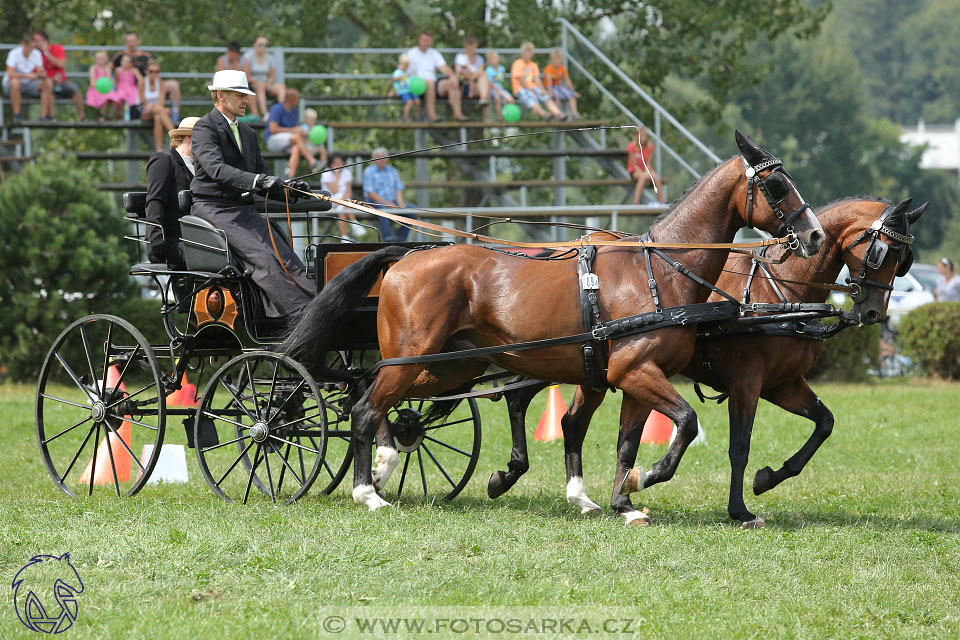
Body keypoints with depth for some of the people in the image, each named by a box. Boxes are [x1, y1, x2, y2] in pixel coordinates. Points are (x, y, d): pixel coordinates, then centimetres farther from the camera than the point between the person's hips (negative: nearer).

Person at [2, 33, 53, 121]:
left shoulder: (36, 54, -7)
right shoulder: (14, 53, -21)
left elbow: (40, 72, -7)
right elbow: (10, 75, -30)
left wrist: (42, 74, -32)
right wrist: (27, 75, -43)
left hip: (28, 85, 4)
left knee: (48, 83, -19)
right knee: (15, 82, -39)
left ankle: (43, 116, -17)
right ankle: (17, 114, -27)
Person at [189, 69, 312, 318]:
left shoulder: (248, 133, 22)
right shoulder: (205, 128, -4)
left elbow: (262, 177, 23)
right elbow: (216, 168, -22)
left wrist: (285, 188, 1)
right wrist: (256, 181, -34)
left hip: (244, 211, 8)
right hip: (214, 210, -8)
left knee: (285, 257, -15)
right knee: (262, 256, -26)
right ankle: (302, 311, -37)